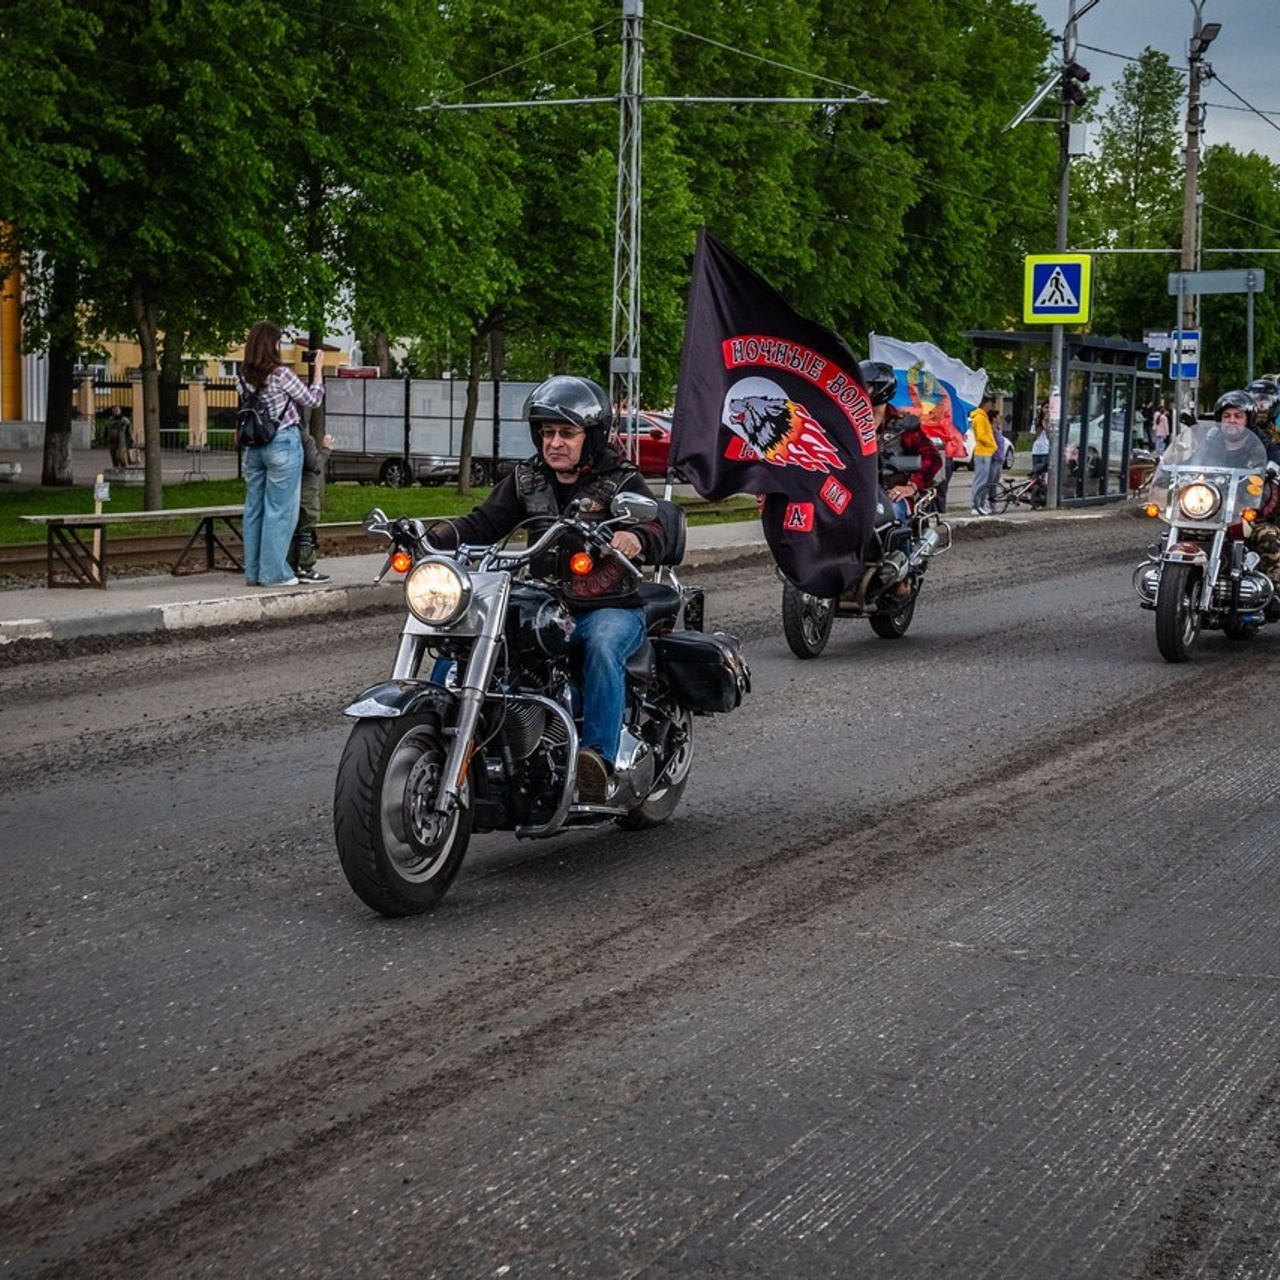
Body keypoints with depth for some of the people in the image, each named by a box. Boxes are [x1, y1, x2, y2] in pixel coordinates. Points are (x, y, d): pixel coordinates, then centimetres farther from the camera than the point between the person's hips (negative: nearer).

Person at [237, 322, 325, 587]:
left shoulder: (244, 377, 3)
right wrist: (318, 368, 11)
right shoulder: (281, 374, -13)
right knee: (280, 510, -1)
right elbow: (312, 398, -1)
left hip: (254, 446, 6)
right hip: (283, 443, -6)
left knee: (254, 509, 10)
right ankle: (274, 572, -1)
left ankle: (253, 571, 14)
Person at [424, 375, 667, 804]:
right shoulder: (526, 480, 13)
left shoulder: (620, 482, -1)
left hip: (611, 609, -4)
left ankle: (599, 757, -44)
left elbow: (656, 533, -16)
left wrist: (636, 538, -41)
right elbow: (484, 523, 7)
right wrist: (438, 536, -13)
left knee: (602, 647, -38)